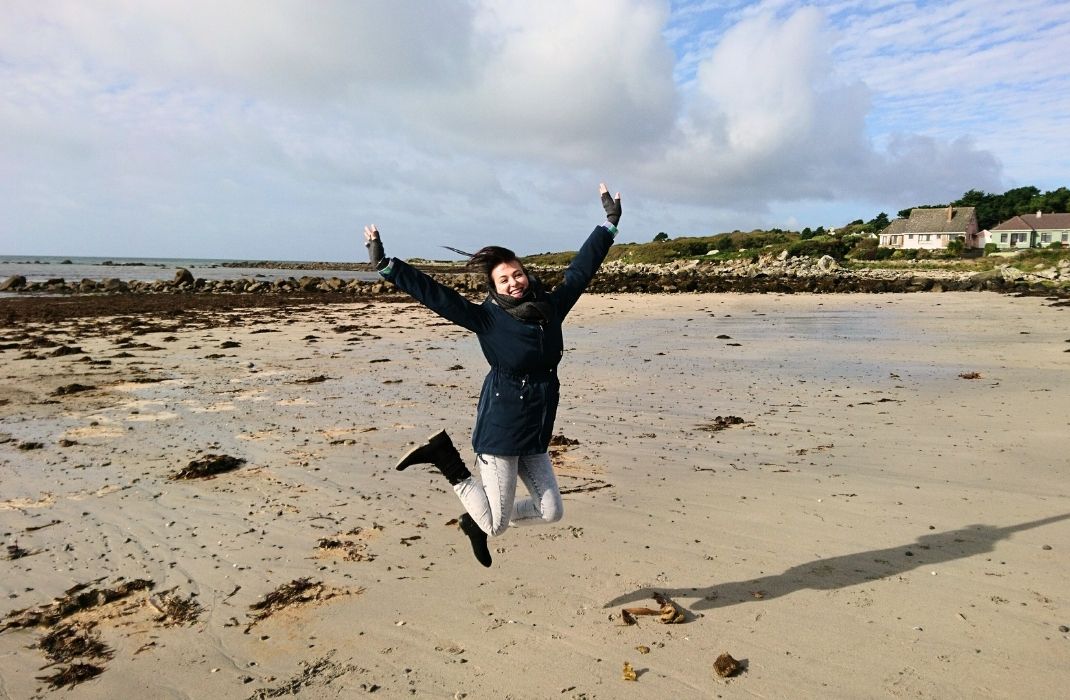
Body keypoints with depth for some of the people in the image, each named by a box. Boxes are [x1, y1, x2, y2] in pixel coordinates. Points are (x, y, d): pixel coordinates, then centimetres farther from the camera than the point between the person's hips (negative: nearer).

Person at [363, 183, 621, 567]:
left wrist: (610, 222, 15)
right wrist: (385, 264, -17)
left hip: (535, 433, 6)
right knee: (496, 525, 0)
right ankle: (446, 457, 17)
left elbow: (582, 267, 11)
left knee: (551, 511, 8)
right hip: (499, 431, -6)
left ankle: (477, 521, 30)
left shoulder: (551, 307, 4)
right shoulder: (487, 318, -9)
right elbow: (433, 293, -13)